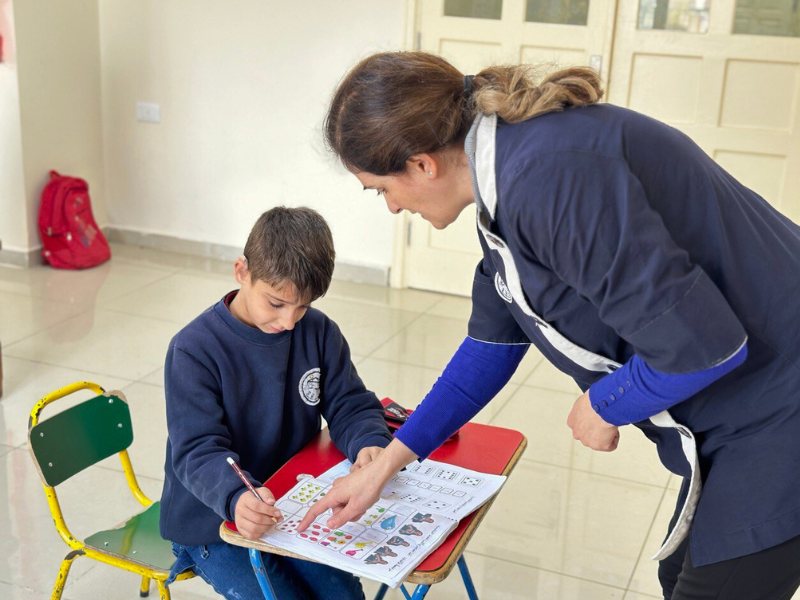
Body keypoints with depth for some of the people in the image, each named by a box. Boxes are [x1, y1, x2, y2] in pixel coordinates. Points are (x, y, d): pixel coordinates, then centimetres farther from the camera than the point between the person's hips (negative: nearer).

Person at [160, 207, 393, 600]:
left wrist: (369, 445, -25)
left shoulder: (319, 333, -4)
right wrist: (236, 498, -46)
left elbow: (351, 405, -1)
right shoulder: (194, 350, -19)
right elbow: (198, 451, -25)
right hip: (212, 521, -4)